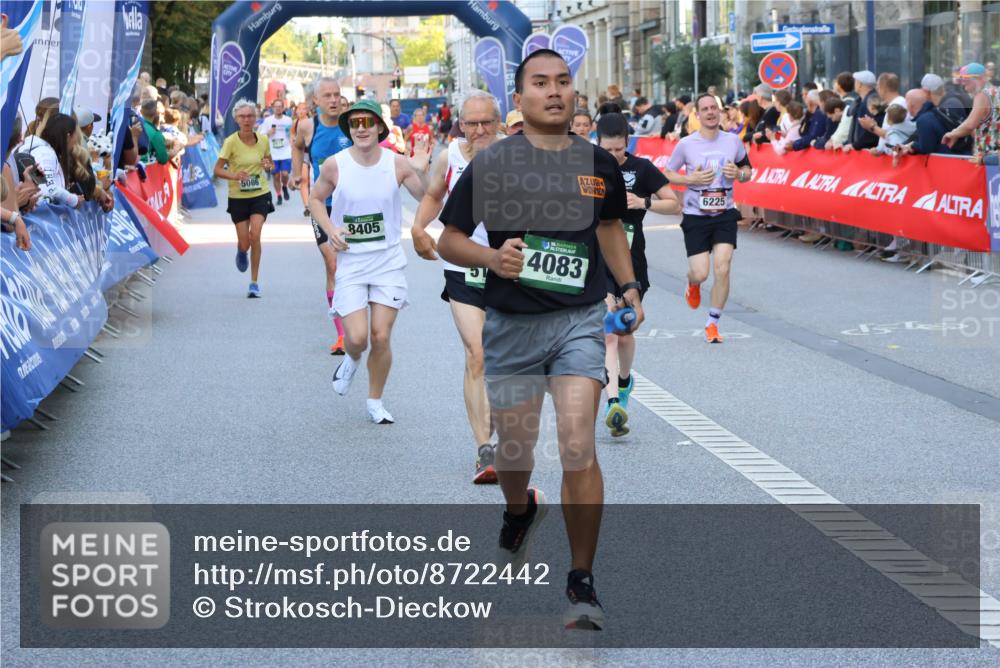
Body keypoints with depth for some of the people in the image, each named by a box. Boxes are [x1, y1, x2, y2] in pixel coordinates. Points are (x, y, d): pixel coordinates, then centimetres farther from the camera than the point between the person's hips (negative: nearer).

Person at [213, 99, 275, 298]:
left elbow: (269, 163, 14)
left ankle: (254, 282, -4)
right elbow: (218, 169, -10)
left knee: (255, 235, -17)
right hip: (238, 197, -1)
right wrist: (234, 176, -28)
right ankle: (241, 252, 43)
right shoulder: (231, 142, -11)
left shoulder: (263, 140, -2)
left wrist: (268, 166, -10)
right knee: (244, 243, 1)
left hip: (260, 194, 1)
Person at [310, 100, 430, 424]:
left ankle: (375, 403, 20)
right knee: (357, 337, -10)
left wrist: (421, 171, -21)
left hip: (389, 260, 1)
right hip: (350, 261, 0)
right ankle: (351, 360, 29)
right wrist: (330, 229, -6)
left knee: (381, 337, 0)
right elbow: (315, 198, 10)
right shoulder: (335, 165, -7)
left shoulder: (397, 164, -7)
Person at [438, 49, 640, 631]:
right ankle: (521, 510, 51)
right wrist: (491, 257, -17)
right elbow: (449, 240, 2)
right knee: (515, 450, 13)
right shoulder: (491, 164, -4)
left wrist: (629, 286, 13)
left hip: (580, 319, 0)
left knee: (578, 446, -15)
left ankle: (583, 583, -5)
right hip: (512, 324, 0)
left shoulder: (599, 164, 4)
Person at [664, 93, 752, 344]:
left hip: (725, 214, 1)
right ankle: (692, 284, 35)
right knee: (700, 274, -6)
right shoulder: (686, 144, -5)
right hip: (695, 217, -1)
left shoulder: (733, 141, 2)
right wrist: (691, 179, -13)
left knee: (723, 269, -11)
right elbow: (667, 174, 4)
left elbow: (747, 171, 14)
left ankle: (712, 323, 5)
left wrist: (738, 174, -9)